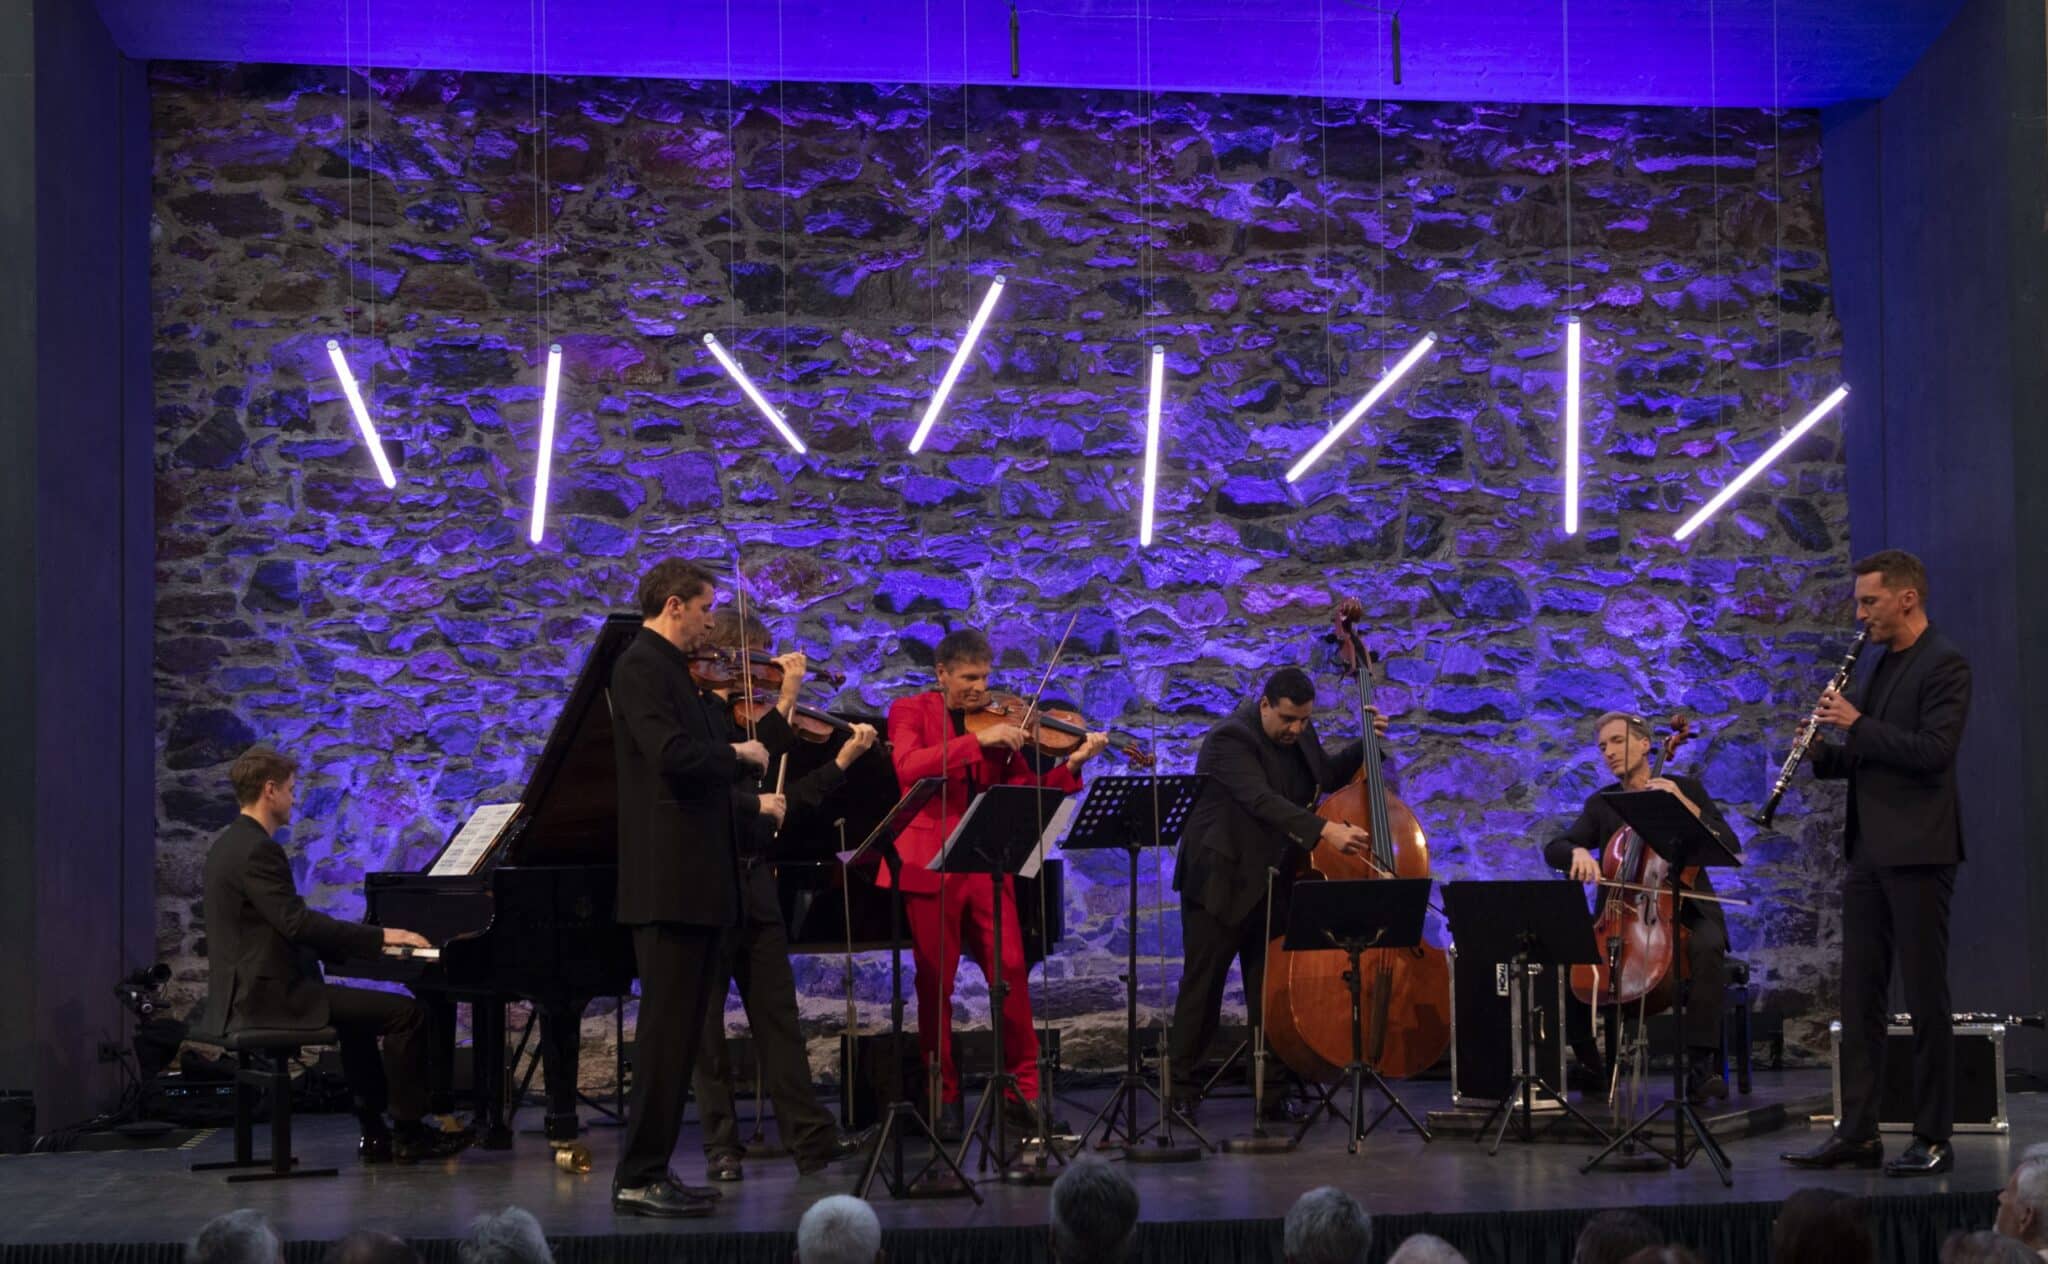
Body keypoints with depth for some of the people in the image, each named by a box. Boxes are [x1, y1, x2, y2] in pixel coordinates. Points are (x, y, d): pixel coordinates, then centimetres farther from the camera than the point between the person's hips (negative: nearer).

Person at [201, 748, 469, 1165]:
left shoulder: (232, 844, 15)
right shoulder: (257, 850, -17)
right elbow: (297, 922, -24)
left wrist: (368, 939, 16)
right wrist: (381, 936, -18)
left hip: (248, 990, 11)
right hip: (270, 994, -11)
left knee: (356, 1012, 32)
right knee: (406, 1013, -10)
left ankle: (375, 1132, 30)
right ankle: (408, 1134, -2)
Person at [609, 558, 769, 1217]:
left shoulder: (674, 670, 19)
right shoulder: (640, 666, -11)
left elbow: (716, 756, 19)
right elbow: (673, 754, -25)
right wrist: (738, 754, -8)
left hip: (694, 877, 10)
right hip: (670, 878, -10)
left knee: (680, 1031, 12)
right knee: (669, 1030, -8)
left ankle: (650, 1170, 16)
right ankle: (639, 1178, -5)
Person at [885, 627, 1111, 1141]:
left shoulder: (1000, 722, 12)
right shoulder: (911, 711, 3)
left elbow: (1030, 793, 6)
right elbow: (909, 769, -18)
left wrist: (1071, 765, -10)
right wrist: (977, 741, -23)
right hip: (929, 865, -2)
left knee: (1012, 973, -6)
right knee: (935, 982, 2)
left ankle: (1024, 1086, 4)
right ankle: (944, 1096, 12)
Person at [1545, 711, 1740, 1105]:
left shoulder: (1686, 789, 6)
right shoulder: (1601, 804, 13)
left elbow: (1731, 848, -5)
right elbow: (1553, 849, 0)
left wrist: (1685, 805, -16)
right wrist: (1578, 852, -23)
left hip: (1684, 912, -2)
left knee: (1707, 947, -36)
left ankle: (1700, 1066, -38)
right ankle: (1589, 1066, -10)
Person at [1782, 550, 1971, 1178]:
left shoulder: (1944, 665, -9)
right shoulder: (1872, 662, 16)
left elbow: (1934, 751, -21)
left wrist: (1858, 725, -17)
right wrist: (1821, 752, 2)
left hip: (1917, 853, -8)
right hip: (1869, 851, 8)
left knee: (1926, 995, -2)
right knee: (1860, 994, 8)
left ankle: (1933, 1138, 4)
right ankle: (1857, 1132, 12)